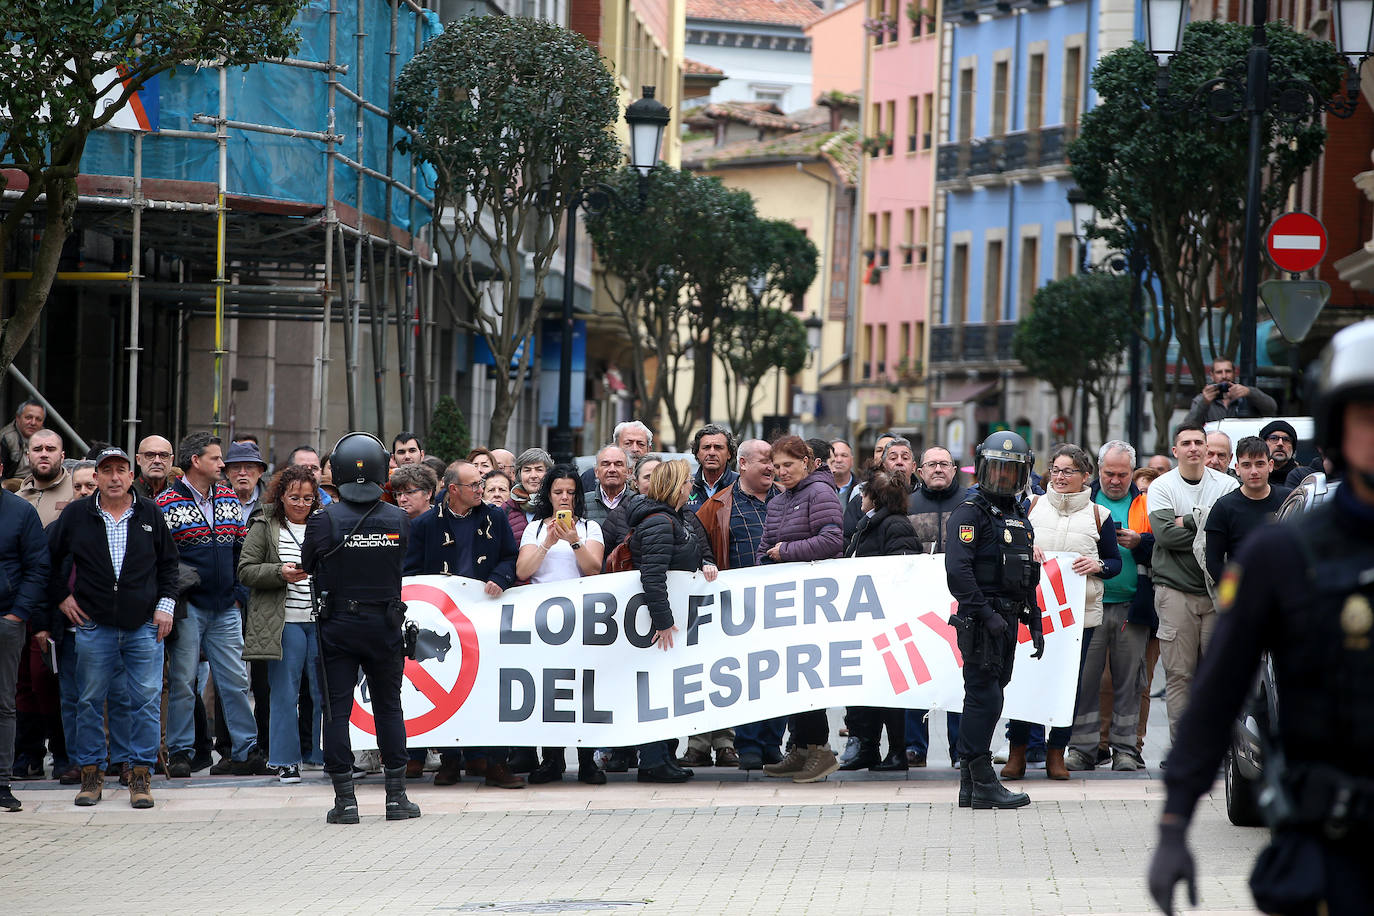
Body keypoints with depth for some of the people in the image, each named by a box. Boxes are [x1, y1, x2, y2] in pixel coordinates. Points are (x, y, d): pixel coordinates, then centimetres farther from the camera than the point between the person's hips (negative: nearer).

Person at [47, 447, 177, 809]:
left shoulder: (150, 514, 7)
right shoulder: (76, 515, 4)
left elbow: (168, 562, 15)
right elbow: (48, 559, 13)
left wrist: (165, 604, 6)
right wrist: (61, 596, 6)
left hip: (144, 626, 0)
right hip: (93, 625, 0)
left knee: (146, 700, -3)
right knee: (90, 701, 3)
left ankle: (141, 773, 3)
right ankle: (90, 774, 12)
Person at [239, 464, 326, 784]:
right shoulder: (264, 527, 5)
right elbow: (246, 571, -1)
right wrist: (281, 573, -14)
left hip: (322, 619, 2)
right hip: (284, 621, -2)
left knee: (325, 690, 2)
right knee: (285, 692, 0)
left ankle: (329, 755, 11)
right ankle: (285, 760, 6)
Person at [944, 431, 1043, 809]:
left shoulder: (1017, 515, 19)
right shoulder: (971, 512, -8)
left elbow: (1027, 576, 28)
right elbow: (957, 570, -19)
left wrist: (1035, 622, 22)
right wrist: (985, 613, -24)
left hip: (1006, 622, 8)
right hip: (980, 621, -8)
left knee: (984, 699, 10)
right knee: (985, 699, -11)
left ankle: (970, 785, 13)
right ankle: (983, 783, -11)